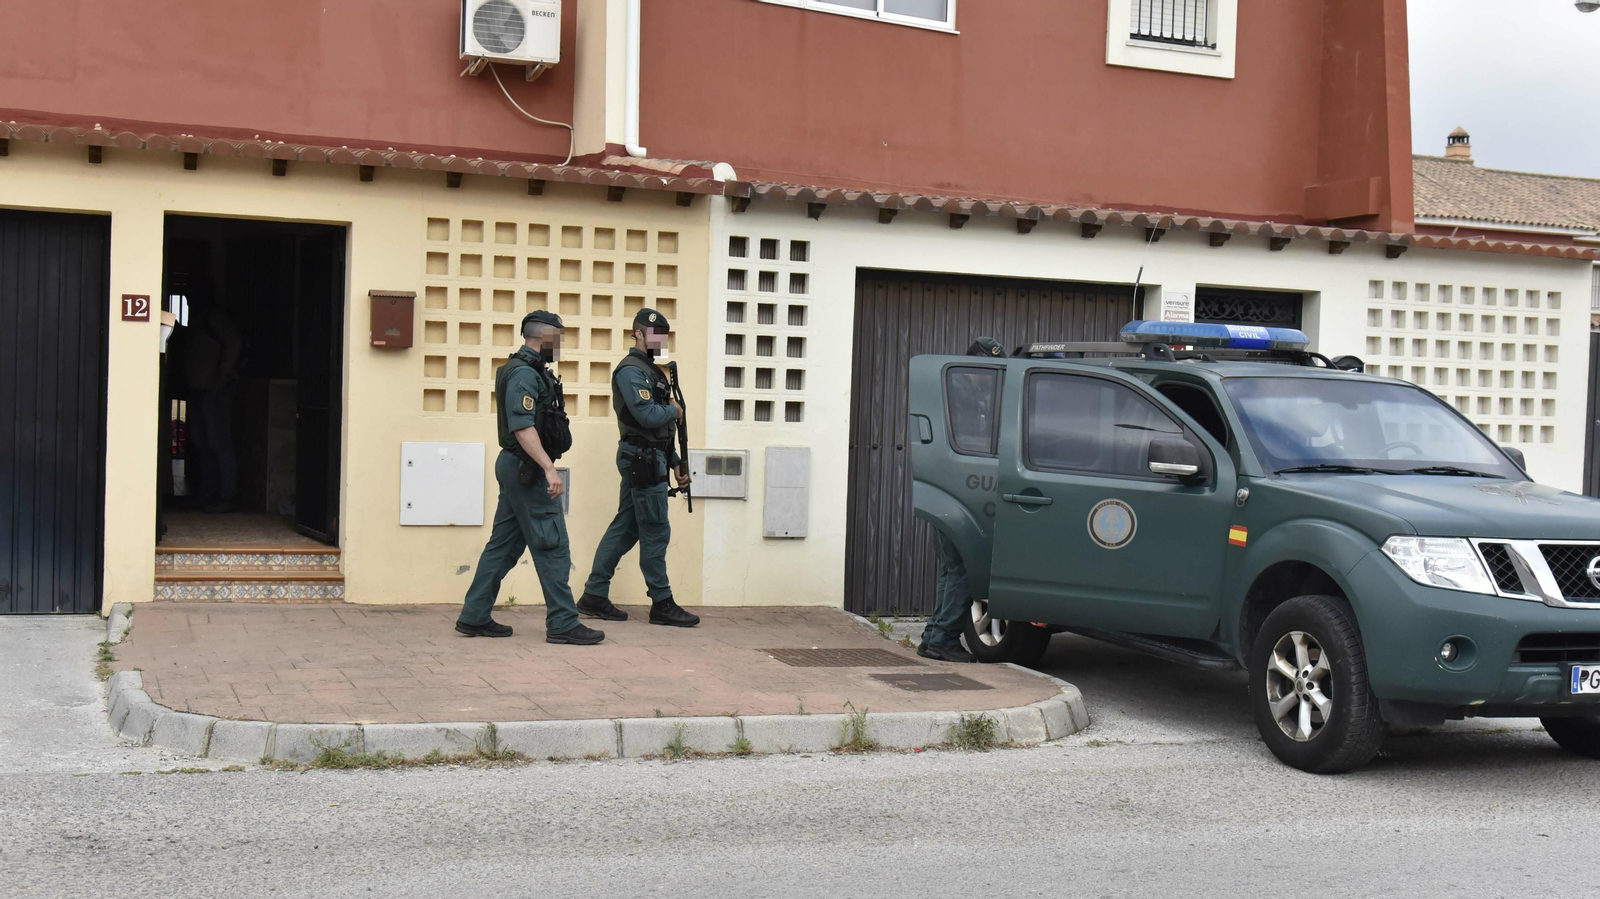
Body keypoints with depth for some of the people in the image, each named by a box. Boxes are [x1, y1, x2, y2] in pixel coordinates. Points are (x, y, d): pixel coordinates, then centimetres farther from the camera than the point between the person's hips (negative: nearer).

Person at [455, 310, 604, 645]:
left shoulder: (528, 370, 17)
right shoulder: (525, 373, -16)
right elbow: (522, 427, -25)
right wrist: (549, 468, -30)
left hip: (515, 467, 11)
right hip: (527, 470, -11)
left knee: (503, 545, 12)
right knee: (552, 545, -7)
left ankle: (474, 617, 16)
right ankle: (562, 624, -4)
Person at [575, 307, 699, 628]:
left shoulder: (651, 370, 20)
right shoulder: (630, 370, -12)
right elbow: (647, 415, -23)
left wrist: (675, 461, 17)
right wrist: (675, 411, -4)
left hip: (648, 459, 10)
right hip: (644, 460, -10)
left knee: (624, 529, 11)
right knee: (656, 533, -5)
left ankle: (594, 596, 15)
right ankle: (662, 604, 1)